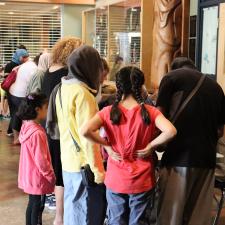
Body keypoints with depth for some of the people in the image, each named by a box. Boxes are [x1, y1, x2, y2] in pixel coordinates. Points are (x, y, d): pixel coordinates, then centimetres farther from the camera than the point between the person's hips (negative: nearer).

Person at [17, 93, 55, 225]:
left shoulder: (27, 127, 2)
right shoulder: (37, 133, -27)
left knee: (32, 205, 21)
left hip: (29, 176, 9)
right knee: (38, 208, 5)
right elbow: (41, 160, -24)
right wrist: (51, 176, -11)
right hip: (38, 178, -9)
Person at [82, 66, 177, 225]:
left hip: (115, 181, 1)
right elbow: (170, 131, -25)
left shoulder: (108, 112, -7)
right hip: (142, 182, -1)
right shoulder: (150, 112, -10)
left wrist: (107, 145, -8)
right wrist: (151, 145, -11)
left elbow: (85, 131, -21)